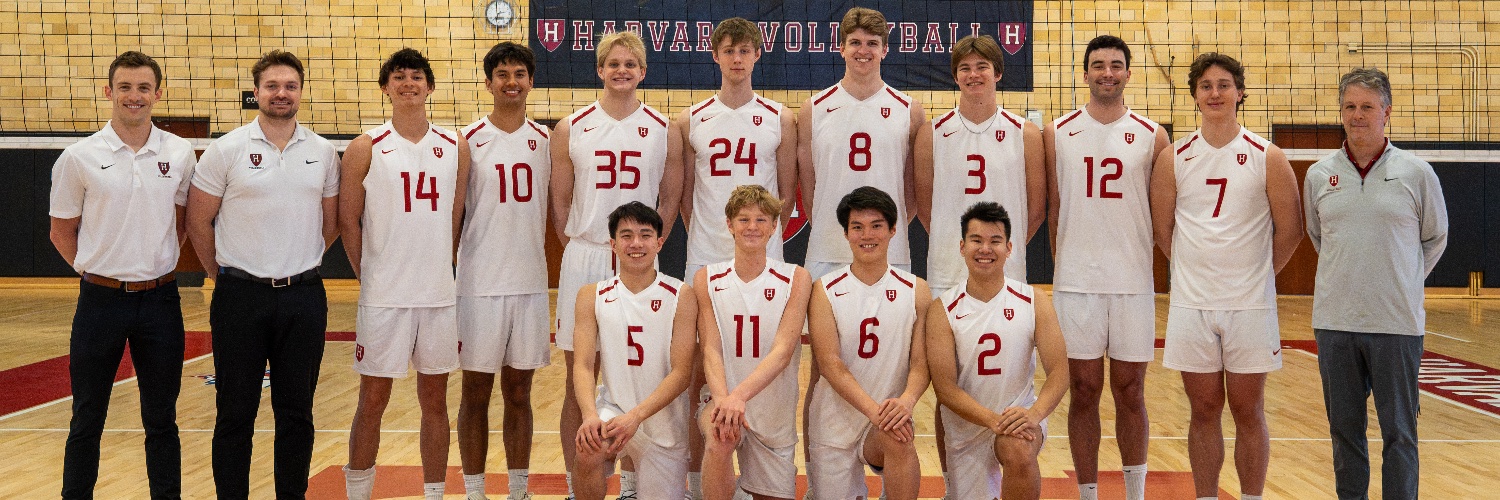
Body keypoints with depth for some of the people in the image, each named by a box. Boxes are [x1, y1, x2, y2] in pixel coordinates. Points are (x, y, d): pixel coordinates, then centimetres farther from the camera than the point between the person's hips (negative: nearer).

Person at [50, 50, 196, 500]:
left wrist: (157, 262, 6)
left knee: (161, 420, 10)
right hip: (100, 299, -1)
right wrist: (95, 270, 0)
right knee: (87, 421, 9)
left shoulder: (180, 154, 1)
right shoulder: (79, 157, -3)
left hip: (160, 299, 1)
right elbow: (62, 231, 5)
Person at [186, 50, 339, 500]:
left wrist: (296, 266, 11)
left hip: (304, 297, 2)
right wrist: (224, 276, 7)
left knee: (296, 412, 9)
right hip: (241, 296, -2)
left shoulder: (323, 152, 5)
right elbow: (198, 221, 2)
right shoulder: (226, 150, -3)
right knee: (236, 413, 5)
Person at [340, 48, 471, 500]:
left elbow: (455, 218, 11)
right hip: (383, 297, -2)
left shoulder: (455, 147, 6)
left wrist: (438, 271, 8)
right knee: (372, 400, 6)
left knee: (435, 400, 10)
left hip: (439, 295, 3)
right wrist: (370, 276, 2)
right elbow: (348, 221, 1)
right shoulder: (366, 148, -2)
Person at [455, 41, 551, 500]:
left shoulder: (545, 141, 7)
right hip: (479, 285, -2)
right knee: (476, 393, 6)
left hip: (531, 284, 3)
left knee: (519, 393, 10)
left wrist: (536, 258, 6)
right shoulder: (469, 141, -2)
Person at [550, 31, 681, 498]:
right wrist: (581, 250, 2)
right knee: (578, 379, 4)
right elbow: (560, 203, 7)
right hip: (582, 262, 0)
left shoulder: (663, 131, 4)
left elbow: (669, 200, 9)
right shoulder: (571, 129, 3)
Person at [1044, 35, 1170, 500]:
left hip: (1134, 282, 0)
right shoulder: (1057, 133, 3)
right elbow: (1051, 209, 6)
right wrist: (1062, 263, 2)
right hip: (1076, 282, 0)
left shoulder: (1151, 135, 4)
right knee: (1084, 392, 6)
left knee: (1130, 392, 8)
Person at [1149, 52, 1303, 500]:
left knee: (1248, 412, 7)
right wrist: (1198, 269, 9)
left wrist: (1253, 275, 5)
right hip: (1191, 304, 1)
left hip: (1250, 304, -1)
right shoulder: (1173, 159, 2)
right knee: (1204, 411, 9)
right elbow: (1163, 230, 9)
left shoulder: (1268, 158, -2)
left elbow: (1289, 231, 2)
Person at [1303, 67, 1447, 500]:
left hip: (1397, 323, -2)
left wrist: (1403, 285, 9)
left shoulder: (1416, 172, -1)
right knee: (1344, 428, 11)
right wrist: (1345, 281, 13)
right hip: (1333, 322, 2)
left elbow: (1434, 239, 10)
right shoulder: (1319, 175, 5)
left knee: (1399, 432, 4)